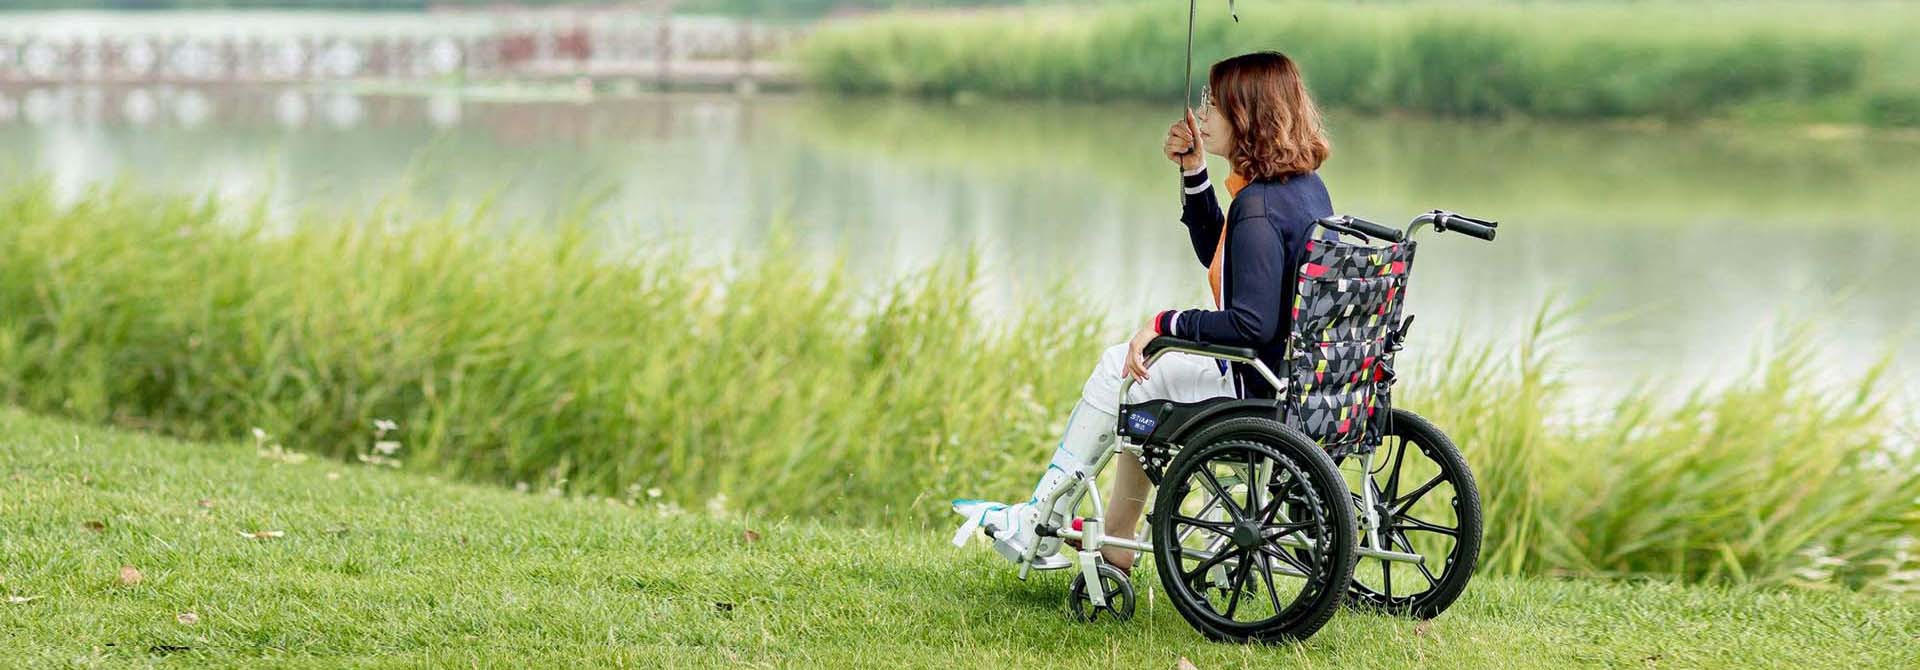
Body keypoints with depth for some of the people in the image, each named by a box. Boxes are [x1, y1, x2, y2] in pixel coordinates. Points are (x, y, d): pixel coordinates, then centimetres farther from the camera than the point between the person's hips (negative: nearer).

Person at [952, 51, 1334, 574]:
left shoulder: (1258, 206, -22)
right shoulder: (1304, 187, 9)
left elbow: (1252, 323, -30)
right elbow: (1219, 256, 23)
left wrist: (1165, 325, -18)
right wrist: (1194, 172, 13)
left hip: (1261, 389, -10)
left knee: (1118, 369, 5)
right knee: (1142, 386, 26)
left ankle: (1039, 529, 15)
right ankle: (1115, 551, 28)